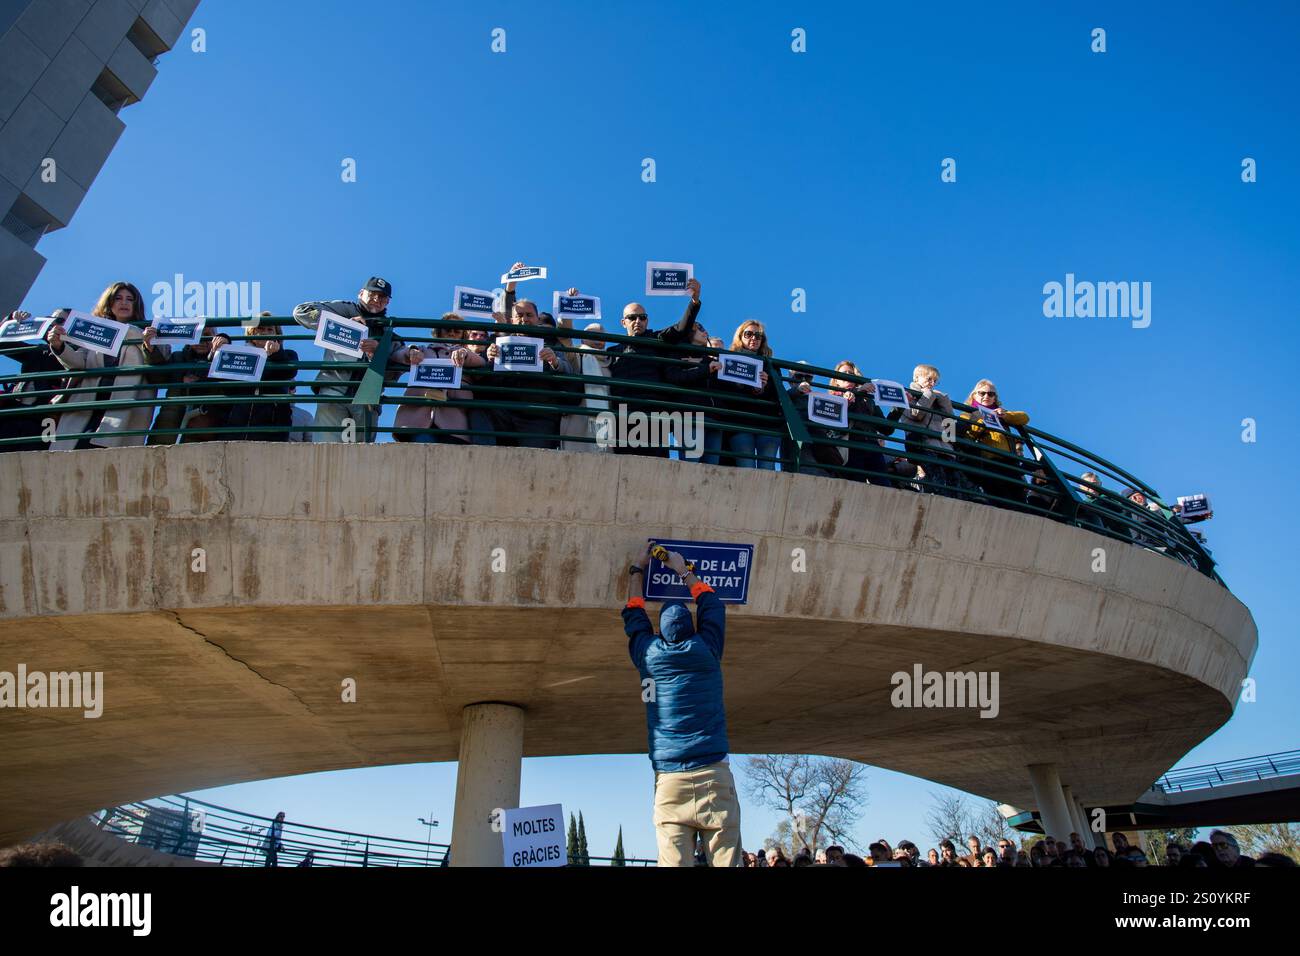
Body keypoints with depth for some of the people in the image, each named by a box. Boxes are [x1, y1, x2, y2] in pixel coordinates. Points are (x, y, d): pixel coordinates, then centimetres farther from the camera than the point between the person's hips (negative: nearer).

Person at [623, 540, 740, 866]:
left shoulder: (649, 655, 6)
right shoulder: (705, 650, 4)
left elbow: (633, 615, 25)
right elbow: (712, 604, 22)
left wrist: (637, 570, 36)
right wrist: (684, 571, 33)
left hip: (669, 778, 1)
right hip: (713, 774, -1)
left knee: (673, 861, -5)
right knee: (726, 860, -3)